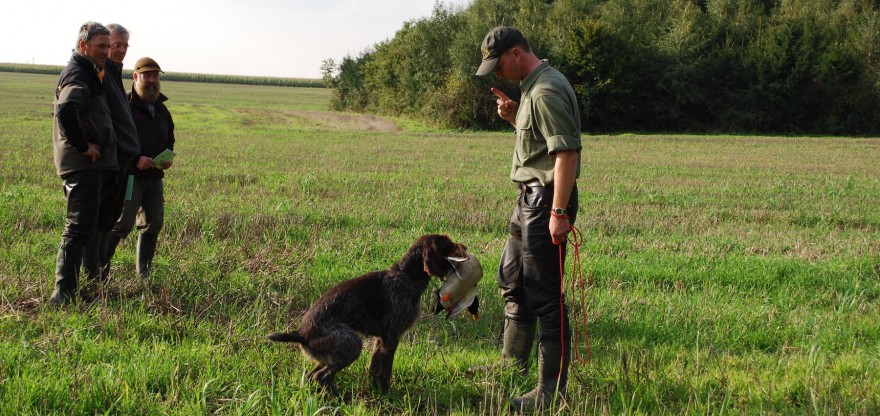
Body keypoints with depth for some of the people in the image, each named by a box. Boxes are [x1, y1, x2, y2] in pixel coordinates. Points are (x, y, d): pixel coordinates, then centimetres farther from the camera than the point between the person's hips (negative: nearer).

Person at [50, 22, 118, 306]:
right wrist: (83, 146, -23)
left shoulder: (88, 74, 20)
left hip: (93, 165, 10)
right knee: (80, 227, -11)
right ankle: (64, 292, -9)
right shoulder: (77, 75, -13)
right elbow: (65, 111, -31)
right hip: (83, 165, -10)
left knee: (85, 226, 14)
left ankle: (67, 289, 20)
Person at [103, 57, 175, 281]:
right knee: (123, 222, -13)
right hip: (130, 175, -7)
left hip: (155, 178, 7)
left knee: (153, 224, 9)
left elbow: (169, 139, 29)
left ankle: (144, 273, 18)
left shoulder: (161, 109, 17)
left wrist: (168, 157, 7)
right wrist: (136, 158, -20)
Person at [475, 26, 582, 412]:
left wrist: (559, 212, -26)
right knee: (512, 278, 22)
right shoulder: (532, 85, 13)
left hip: (546, 198, -11)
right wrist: (514, 117, 8)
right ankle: (514, 362, 38)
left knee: (545, 294, -5)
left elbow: (567, 153, -24)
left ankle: (551, 391, 4)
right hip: (529, 196, 11)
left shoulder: (546, 92, -19)